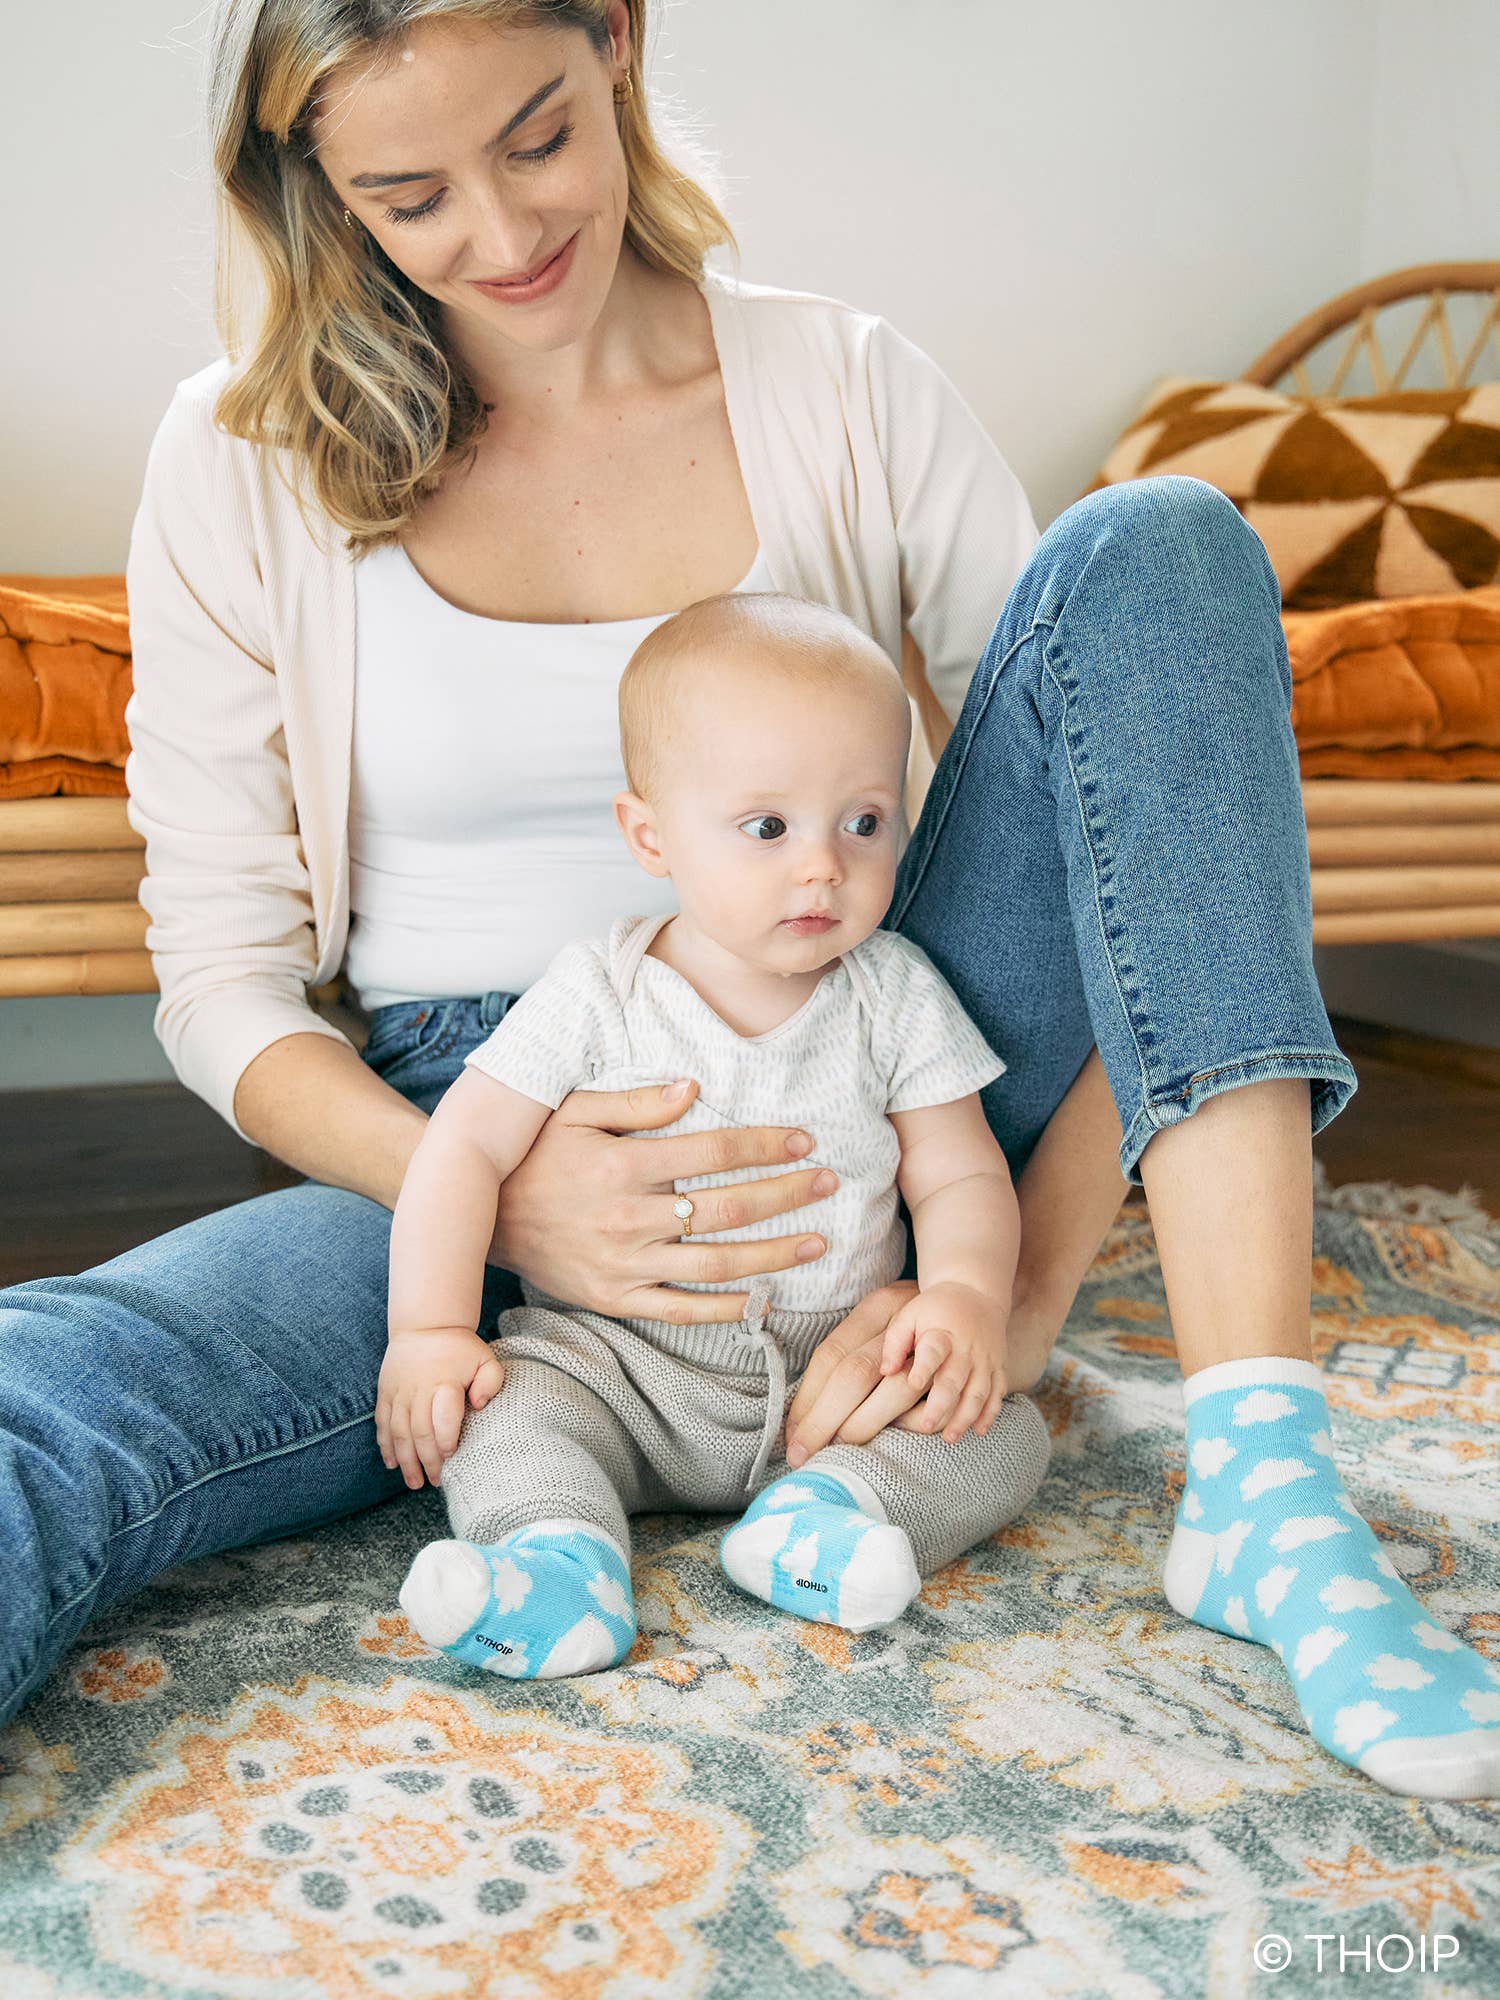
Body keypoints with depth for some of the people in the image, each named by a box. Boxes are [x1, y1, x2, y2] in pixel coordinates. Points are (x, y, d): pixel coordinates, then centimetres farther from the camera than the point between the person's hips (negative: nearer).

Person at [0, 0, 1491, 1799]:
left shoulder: (850, 393, 1)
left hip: (871, 1146, 1)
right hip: (464, 1169, 0)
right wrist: (488, 1201, -21)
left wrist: (1024, 1296, -17)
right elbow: (219, 977, 0)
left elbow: (1121, 834, -3)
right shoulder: (246, 464, 1)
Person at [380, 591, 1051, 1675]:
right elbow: (468, 1148, -8)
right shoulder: (598, 995, -8)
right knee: (502, 1408, -26)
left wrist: (967, 1297, -22)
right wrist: (429, 1331, -17)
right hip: (618, 1364, -1)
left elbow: (962, 1178, -1)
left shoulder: (897, 996, -3)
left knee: (1008, 1437, -15)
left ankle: (829, 1506, -29)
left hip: (836, 1377, 2)